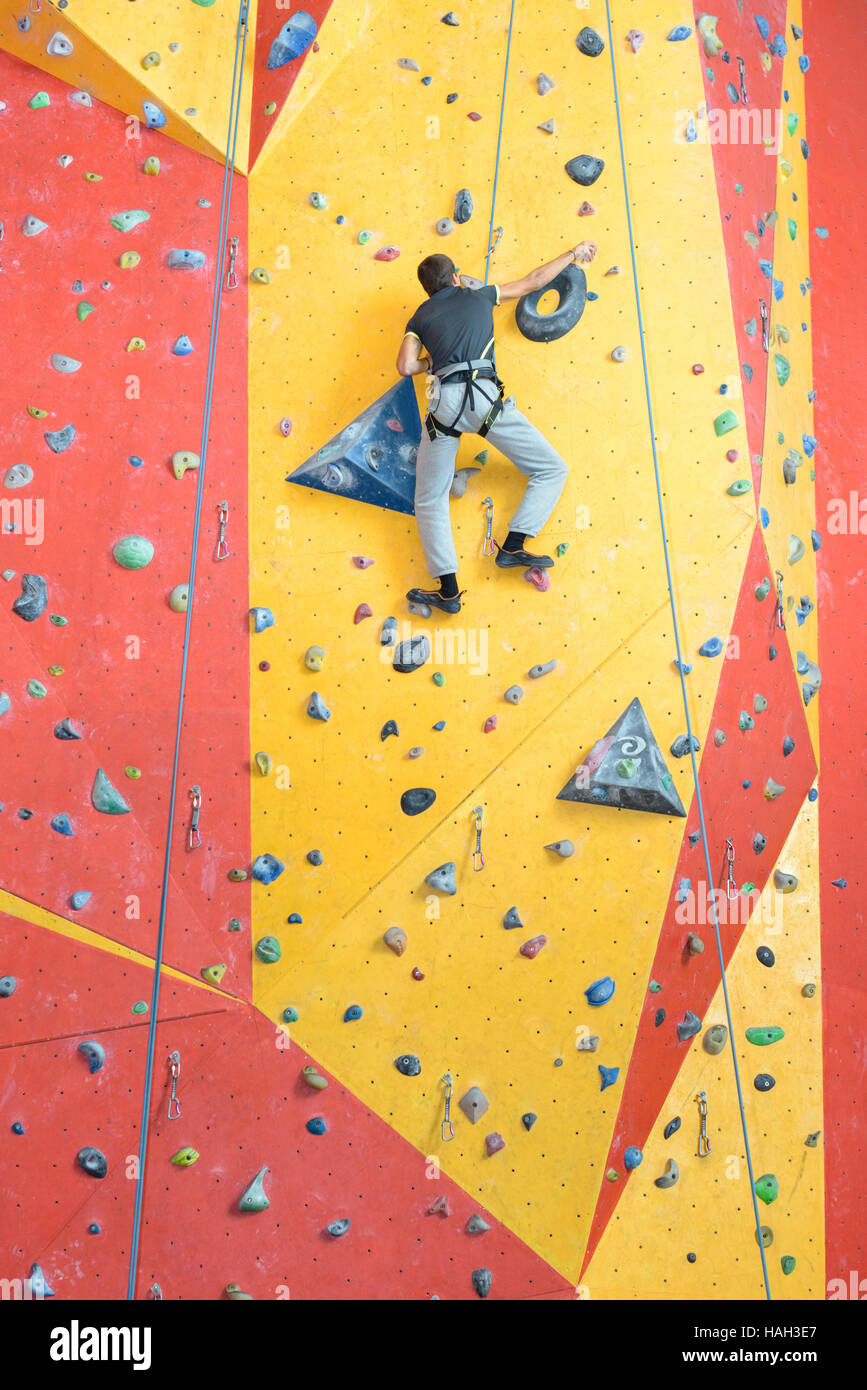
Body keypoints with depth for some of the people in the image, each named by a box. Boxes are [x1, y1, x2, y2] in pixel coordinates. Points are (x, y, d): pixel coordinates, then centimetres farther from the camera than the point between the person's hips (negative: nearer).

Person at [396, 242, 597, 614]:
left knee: (429, 501, 12)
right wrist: (574, 253, 44)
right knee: (552, 471, 11)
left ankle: (449, 590, -1)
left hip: (443, 402, 1)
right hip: (483, 395, -1)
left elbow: (406, 366, 2)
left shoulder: (420, 317, 19)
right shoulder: (479, 296, 21)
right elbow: (533, 281, 31)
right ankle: (512, 547, -1)